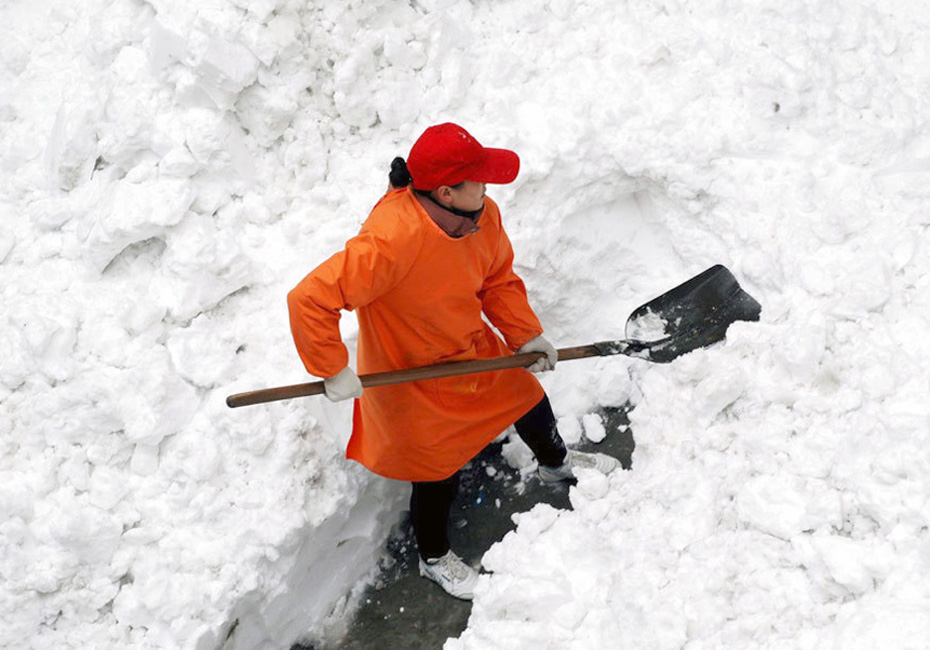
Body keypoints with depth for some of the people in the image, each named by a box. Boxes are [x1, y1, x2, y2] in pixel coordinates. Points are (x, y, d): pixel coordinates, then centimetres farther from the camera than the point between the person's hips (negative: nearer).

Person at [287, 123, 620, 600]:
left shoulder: (483, 215, -17)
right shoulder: (391, 242, -42)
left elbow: (499, 280, 3)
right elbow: (310, 300, -41)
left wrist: (526, 335, -1)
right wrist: (334, 372, -33)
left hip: (472, 349, 7)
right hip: (411, 375, -7)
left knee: (528, 399, 26)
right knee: (438, 472, 10)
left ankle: (556, 462, 63)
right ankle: (434, 559, 42)